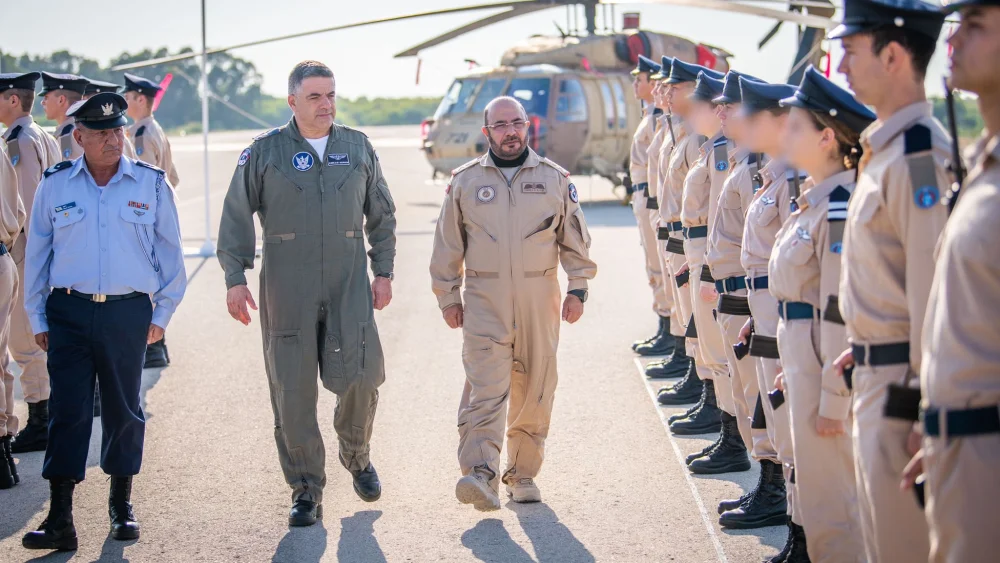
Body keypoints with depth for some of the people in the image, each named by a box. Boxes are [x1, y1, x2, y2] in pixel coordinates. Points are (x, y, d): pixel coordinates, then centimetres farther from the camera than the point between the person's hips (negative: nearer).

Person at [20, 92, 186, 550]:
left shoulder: (151, 184, 2)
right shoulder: (55, 186, 3)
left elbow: (169, 253, 9)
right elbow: (37, 255, 10)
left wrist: (162, 314, 7)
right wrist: (37, 319, 8)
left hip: (127, 312, 0)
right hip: (69, 311, 0)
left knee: (123, 409, 9)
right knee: (67, 410, -5)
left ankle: (121, 505, 25)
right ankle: (60, 520, -5)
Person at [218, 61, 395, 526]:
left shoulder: (358, 148, 9)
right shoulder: (264, 153, 1)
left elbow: (381, 214, 15)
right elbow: (236, 217, 0)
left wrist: (383, 272, 10)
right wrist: (235, 278, -8)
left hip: (349, 285, 1)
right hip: (286, 290, -1)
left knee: (359, 376, -8)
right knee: (292, 391, 0)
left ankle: (356, 455, 22)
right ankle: (306, 492, 11)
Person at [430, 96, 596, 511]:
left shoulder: (554, 178, 7)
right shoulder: (465, 181, 6)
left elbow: (575, 240, 11)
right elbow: (448, 245, 11)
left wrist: (578, 289, 5)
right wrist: (448, 297, 8)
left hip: (539, 299, 1)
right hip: (484, 300, -1)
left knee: (534, 389, 5)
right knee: (485, 387, -13)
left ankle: (523, 473, 17)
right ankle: (480, 474, -23)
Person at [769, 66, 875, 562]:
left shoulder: (839, 210, -20)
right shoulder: (815, 199, 11)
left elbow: (842, 311, -22)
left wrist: (833, 397, -21)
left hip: (826, 366, -10)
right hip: (803, 357, 10)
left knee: (828, 502, -2)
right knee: (817, 487, 19)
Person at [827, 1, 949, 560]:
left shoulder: (919, 156, -20)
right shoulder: (885, 148, 11)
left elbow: (934, 289, -22)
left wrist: (926, 411, -21)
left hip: (904, 386, -10)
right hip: (877, 371, 10)